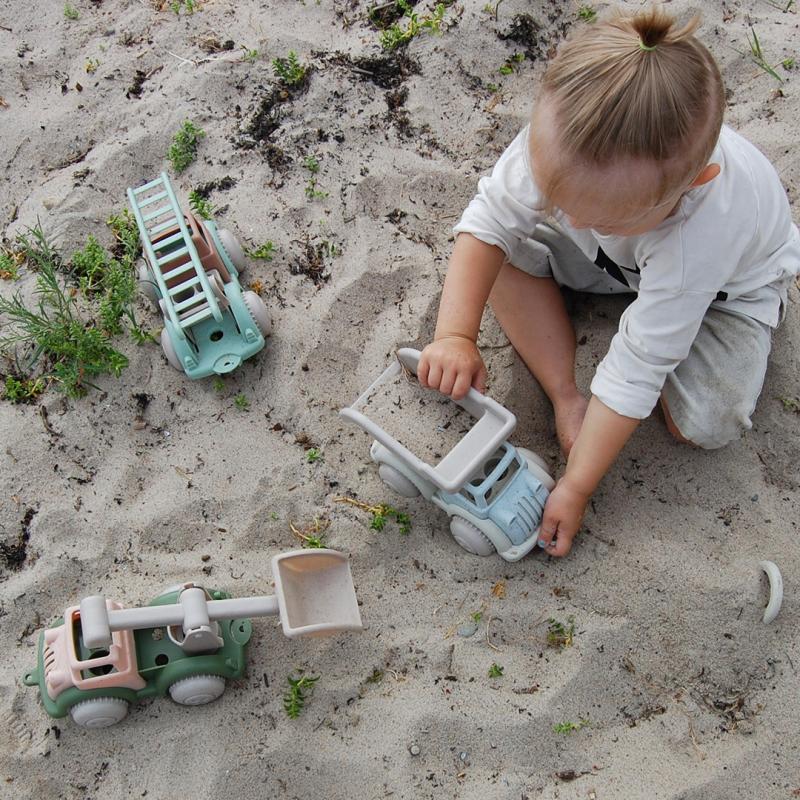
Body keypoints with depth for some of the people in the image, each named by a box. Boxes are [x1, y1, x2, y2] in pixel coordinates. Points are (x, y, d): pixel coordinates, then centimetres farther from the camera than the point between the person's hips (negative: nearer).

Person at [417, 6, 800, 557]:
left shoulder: (697, 241, -46)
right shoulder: (558, 137, -38)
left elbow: (635, 373, -39)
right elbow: (490, 218, -26)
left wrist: (575, 489, -31)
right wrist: (455, 334, -37)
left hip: (729, 281, -3)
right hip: (617, 259, 4)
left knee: (706, 424, -24)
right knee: (506, 248, -20)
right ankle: (567, 397, -11)